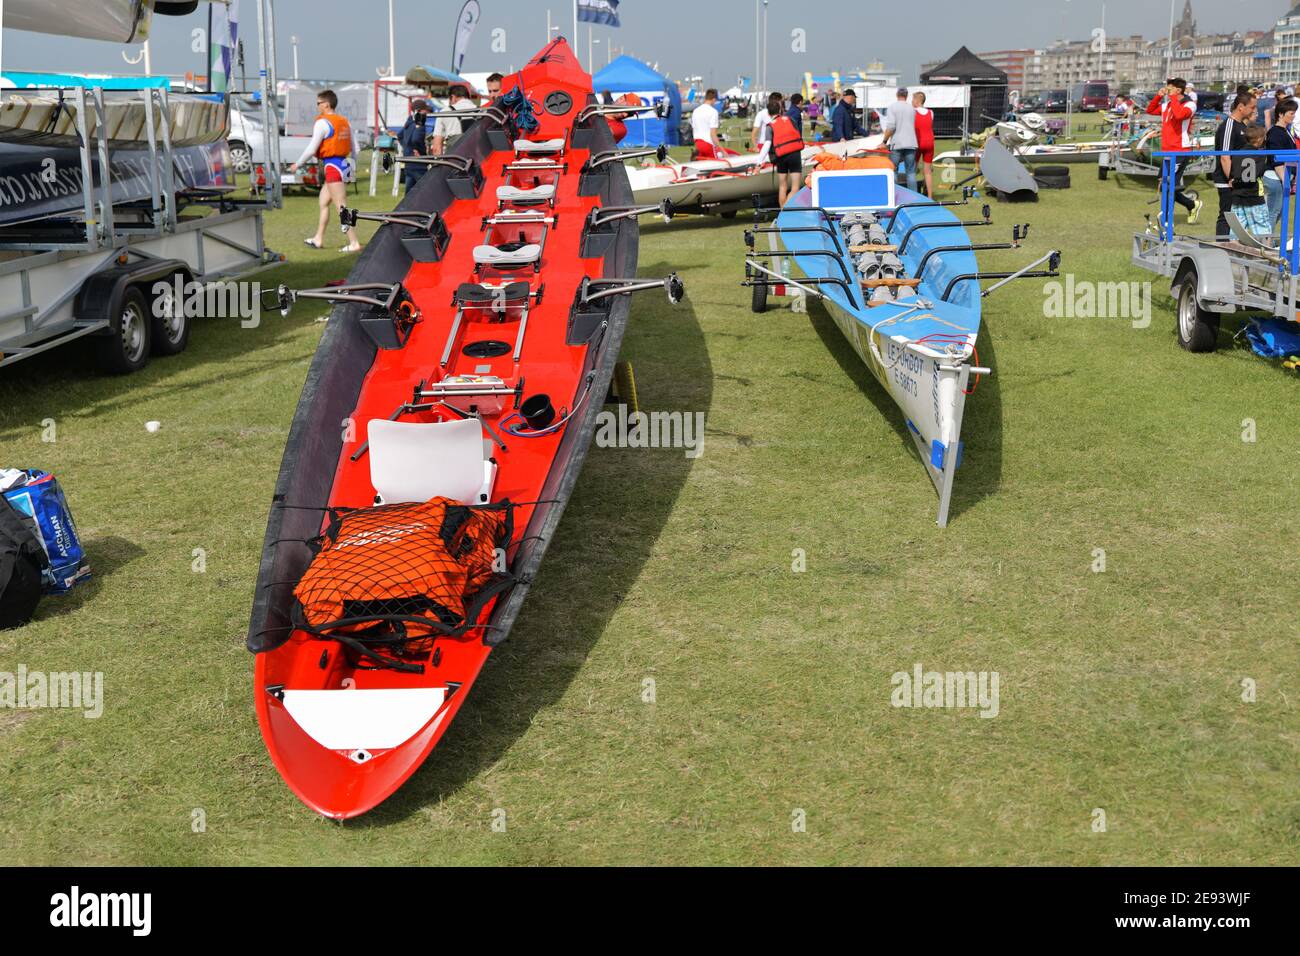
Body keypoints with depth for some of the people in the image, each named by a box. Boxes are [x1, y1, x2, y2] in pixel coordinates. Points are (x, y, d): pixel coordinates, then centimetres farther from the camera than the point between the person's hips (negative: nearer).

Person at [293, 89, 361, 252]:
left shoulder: (323, 122, -12)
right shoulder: (345, 122, 12)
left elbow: (311, 149, -13)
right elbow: (354, 148, 14)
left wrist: (297, 164, -2)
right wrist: (352, 165, 24)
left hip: (332, 166, -9)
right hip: (344, 164, 9)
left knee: (342, 207, -8)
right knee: (323, 202, 18)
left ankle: (354, 243, -10)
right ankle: (318, 239, 24)